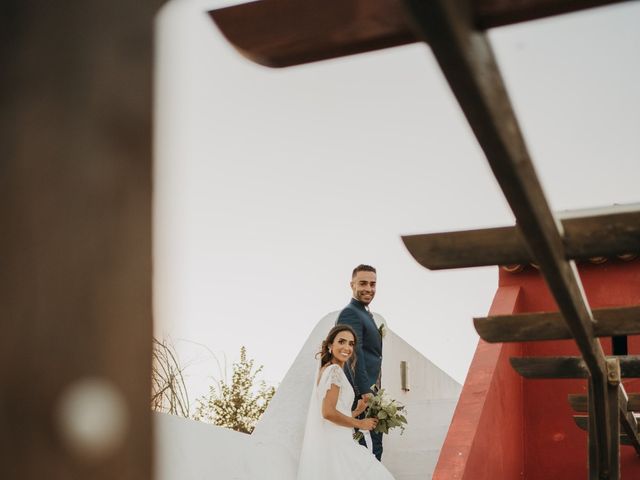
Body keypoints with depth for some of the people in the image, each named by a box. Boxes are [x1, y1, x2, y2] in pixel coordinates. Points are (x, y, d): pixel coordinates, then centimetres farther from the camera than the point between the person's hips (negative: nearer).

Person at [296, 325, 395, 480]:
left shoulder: (326, 370, 20)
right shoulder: (334, 370, -9)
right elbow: (328, 412, -19)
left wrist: (357, 411, 17)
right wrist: (359, 423, -7)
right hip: (334, 446, -10)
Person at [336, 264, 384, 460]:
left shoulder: (365, 314, 22)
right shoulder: (350, 313, -12)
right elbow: (354, 354, -21)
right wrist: (365, 391, -26)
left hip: (368, 393, 11)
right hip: (361, 394, -11)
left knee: (374, 447, 13)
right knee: (370, 449, -12)